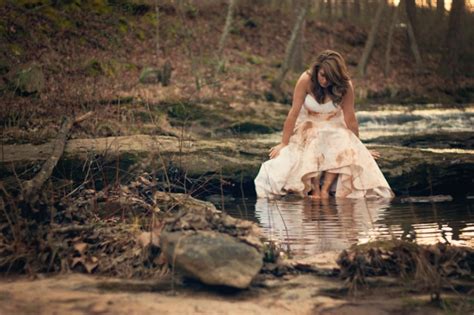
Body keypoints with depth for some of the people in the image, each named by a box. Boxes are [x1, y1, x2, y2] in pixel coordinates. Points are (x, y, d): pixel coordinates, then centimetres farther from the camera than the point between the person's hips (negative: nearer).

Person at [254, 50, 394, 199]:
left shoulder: (345, 86, -19)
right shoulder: (306, 80, -23)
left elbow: (350, 118, -10)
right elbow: (293, 113, -20)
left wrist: (356, 144, -2)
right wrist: (283, 144, -18)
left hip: (335, 127, 1)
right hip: (308, 125, -1)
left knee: (343, 147, -30)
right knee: (312, 143, -33)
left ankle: (325, 188, -29)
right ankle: (315, 189, -30)